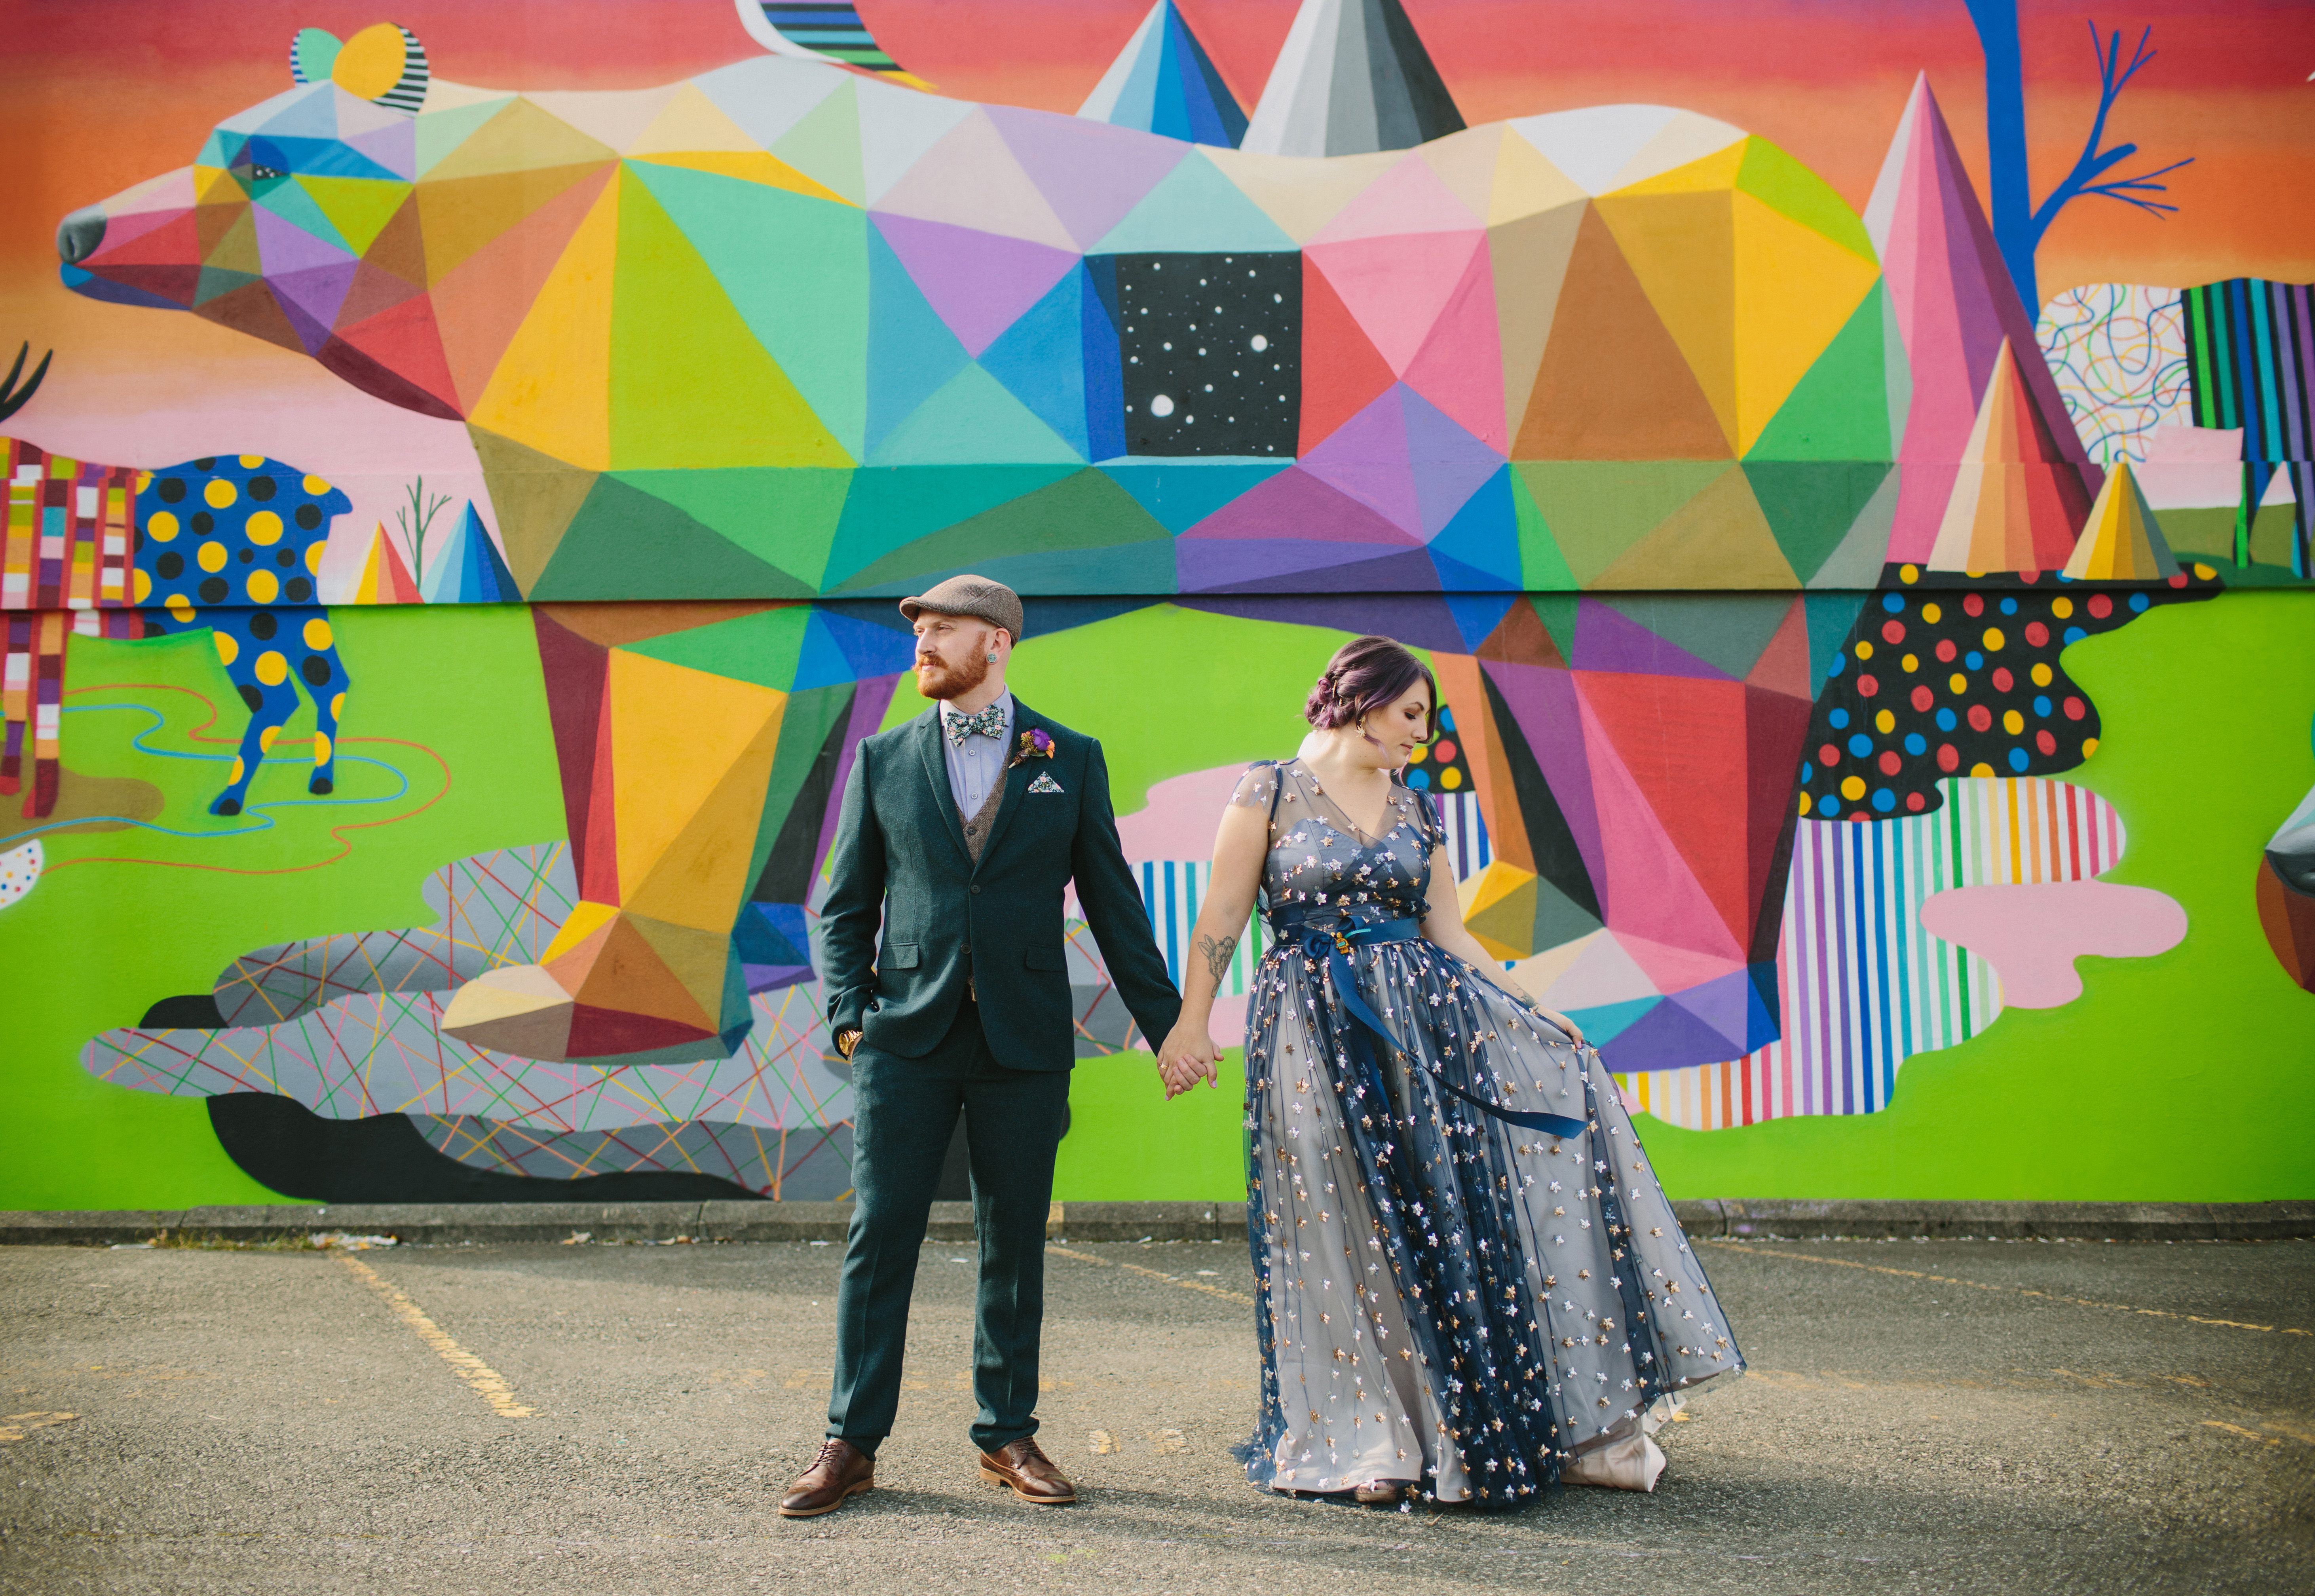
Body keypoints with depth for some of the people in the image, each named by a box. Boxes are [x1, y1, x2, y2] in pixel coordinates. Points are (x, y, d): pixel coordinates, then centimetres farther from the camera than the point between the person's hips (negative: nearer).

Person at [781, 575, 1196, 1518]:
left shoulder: (1071, 760, 6)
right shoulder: (883, 760, 7)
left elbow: (1111, 902, 7)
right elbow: (845, 905, 10)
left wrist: (1167, 1023, 5)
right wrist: (849, 1012, -3)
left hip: (1024, 1042, 0)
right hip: (906, 1038, 0)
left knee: (1014, 1244, 8)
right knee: (878, 1238, 1)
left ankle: (1008, 1438, 21)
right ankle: (851, 1443, 13)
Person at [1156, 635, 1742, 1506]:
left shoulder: (1418, 812, 12)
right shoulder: (1269, 793, -1)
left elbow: (1450, 936, 12)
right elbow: (1221, 919, -3)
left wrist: (1535, 1014, 6)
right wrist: (1191, 1021, -12)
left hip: (1428, 1015, 5)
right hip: (1320, 1034, -4)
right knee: (1358, 1233, 1)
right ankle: (1376, 1441, 17)